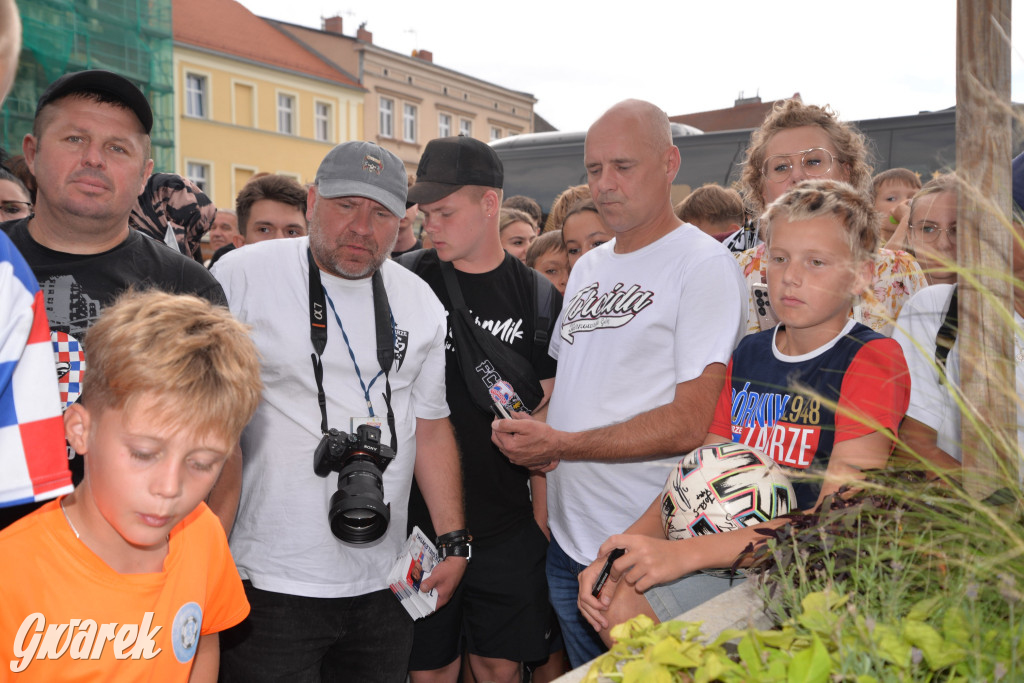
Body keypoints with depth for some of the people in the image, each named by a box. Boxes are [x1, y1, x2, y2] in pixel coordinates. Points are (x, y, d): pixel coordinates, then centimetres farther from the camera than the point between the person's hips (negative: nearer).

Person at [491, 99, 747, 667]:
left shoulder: (705, 264, -12)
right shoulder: (587, 269, 13)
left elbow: (690, 424, -19)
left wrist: (561, 445, -19)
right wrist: (526, 433, -1)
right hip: (567, 541, 8)